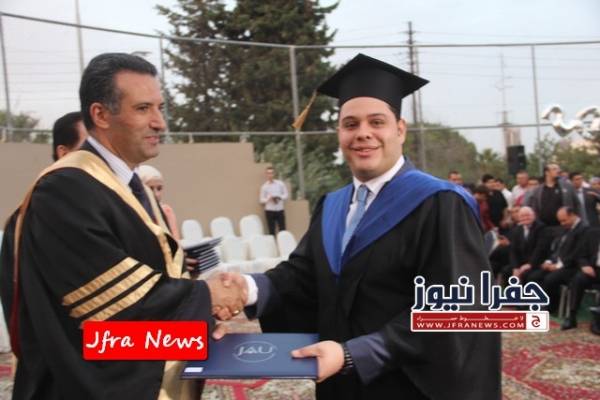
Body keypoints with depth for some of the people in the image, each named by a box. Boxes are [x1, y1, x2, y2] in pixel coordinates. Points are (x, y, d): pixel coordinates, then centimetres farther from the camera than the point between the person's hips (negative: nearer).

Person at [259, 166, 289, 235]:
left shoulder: (280, 183, 2)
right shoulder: (264, 186, 0)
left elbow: (286, 195, 5)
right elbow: (262, 200, 1)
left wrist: (279, 197, -15)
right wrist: (269, 199, -19)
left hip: (280, 210, 1)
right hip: (269, 211, -1)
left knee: (282, 230, 3)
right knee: (271, 231, 4)